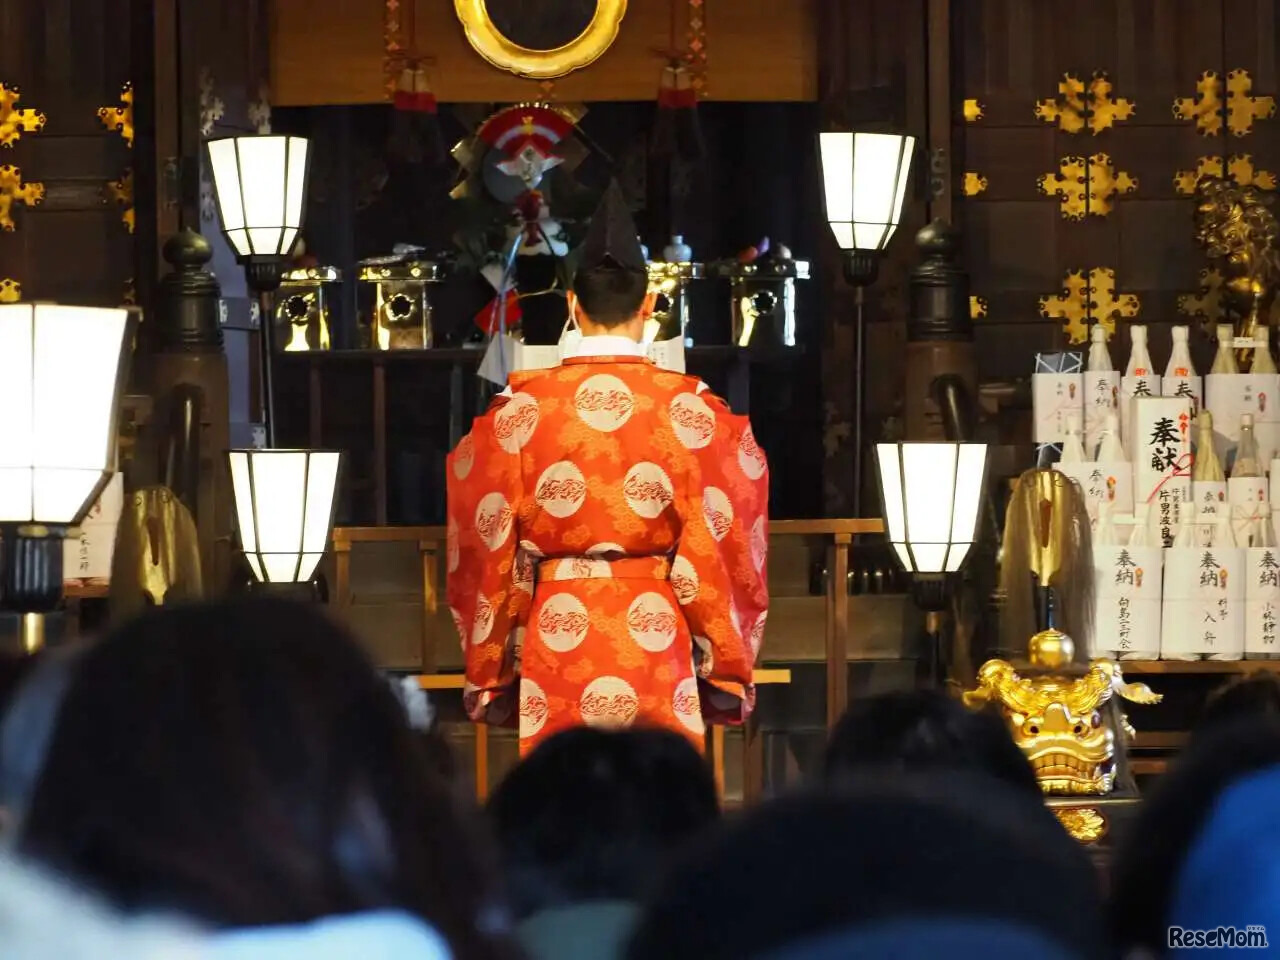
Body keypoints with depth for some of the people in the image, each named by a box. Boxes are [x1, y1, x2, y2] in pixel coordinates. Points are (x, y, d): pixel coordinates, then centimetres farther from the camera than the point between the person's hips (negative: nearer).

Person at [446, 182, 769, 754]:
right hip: (656, 641, -1)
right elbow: (723, 547, -2)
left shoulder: (519, 409, -2)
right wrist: (726, 674, 7)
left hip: (557, 642, 1)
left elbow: (487, 547, 2)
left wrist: (493, 675, 11)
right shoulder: (693, 410, -4)